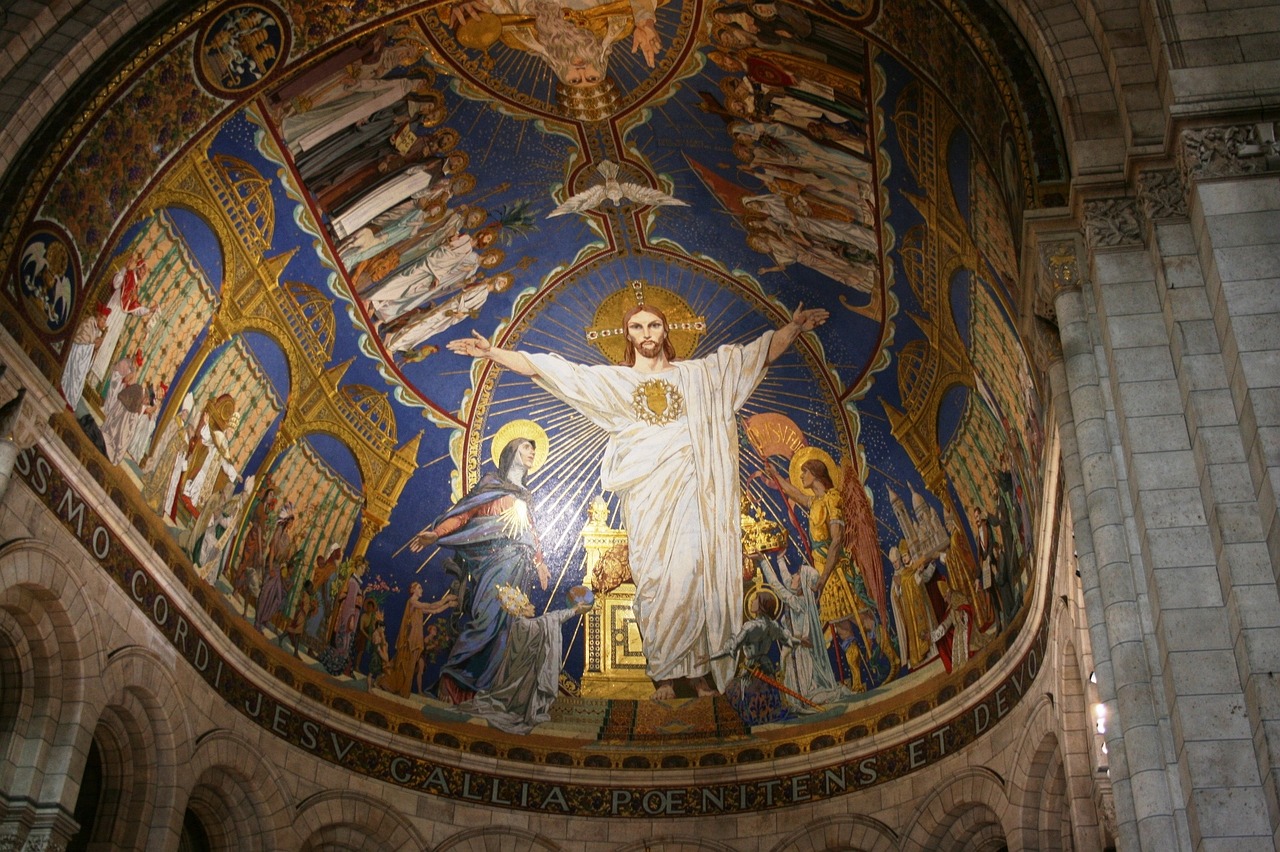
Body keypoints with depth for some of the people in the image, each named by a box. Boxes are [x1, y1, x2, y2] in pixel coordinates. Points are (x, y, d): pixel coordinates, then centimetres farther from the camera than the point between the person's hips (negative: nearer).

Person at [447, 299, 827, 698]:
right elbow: (544, 368, 12)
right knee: (656, 582, -4)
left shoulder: (698, 374, 16)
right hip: (646, 497, 0)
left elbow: (762, 352, 18)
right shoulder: (611, 380, 15)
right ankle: (664, 673, 4)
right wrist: (492, 352, 7)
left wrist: (794, 327, 7)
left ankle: (699, 669, 3)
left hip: (690, 490, 0)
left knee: (697, 576, -6)